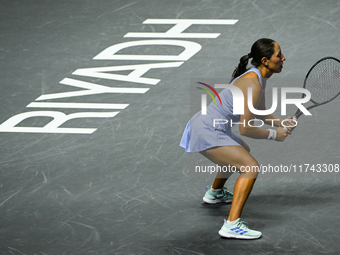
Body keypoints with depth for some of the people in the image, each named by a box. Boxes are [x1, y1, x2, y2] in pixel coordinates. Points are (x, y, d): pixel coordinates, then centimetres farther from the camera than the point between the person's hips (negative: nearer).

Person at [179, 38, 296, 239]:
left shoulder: (258, 77, 7)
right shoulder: (253, 84, -24)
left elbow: (261, 113, 22)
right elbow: (245, 129, -24)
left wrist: (281, 123, 4)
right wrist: (274, 135, -11)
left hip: (207, 127, 11)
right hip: (207, 133, -11)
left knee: (243, 152, 37)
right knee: (251, 167, -21)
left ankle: (215, 193, 60)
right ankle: (232, 225, -28)